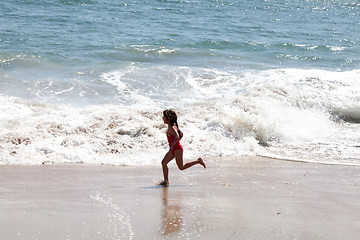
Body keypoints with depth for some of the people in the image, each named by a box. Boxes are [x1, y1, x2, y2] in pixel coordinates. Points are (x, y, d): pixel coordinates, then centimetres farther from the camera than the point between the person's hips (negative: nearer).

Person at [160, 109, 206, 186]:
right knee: (164, 162, 0)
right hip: (173, 149, 10)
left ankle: (198, 161, 5)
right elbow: (181, 134, 24)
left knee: (181, 167, -4)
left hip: (177, 149, -10)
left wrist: (171, 147, -32)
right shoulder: (170, 127, 13)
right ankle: (166, 181, -1)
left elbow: (177, 137, -31)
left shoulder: (172, 127, -16)